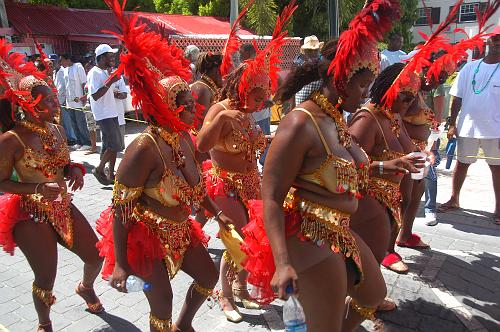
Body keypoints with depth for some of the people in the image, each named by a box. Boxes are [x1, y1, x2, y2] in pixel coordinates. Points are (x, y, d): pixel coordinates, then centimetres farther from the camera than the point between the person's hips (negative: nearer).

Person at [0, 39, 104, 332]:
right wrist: (38, 189, -26)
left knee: (96, 256, 13)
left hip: (64, 208, 6)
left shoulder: (57, 130, 2)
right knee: (46, 279, 1)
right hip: (31, 216, -6)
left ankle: (86, 287, 49)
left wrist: (76, 170, -7)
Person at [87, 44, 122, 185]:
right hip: (104, 115, -9)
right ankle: (99, 169, 7)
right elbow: (95, 95, -20)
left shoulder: (104, 72, 16)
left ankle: (111, 174, 17)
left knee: (113, 145, 10)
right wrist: (110, 81, -21)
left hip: (111, 113, 9)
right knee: (114, 145, -11)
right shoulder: (94, 73, -13)